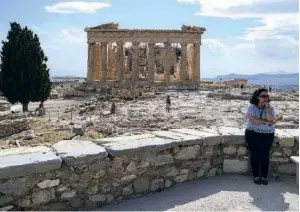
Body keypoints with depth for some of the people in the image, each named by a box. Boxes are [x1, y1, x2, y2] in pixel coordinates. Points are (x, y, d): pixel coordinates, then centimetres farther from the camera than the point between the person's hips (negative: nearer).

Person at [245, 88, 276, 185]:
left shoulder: (270, 108, 1)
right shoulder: (252, 107, -3)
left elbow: (270, 119, -17)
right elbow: (252, 120, -18)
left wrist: (267, 107, -15)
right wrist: (267, 122, -17)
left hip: (267, 135, 1)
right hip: (253, 134, -1)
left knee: (265, 155, 0)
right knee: (255, 155, 2)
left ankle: (264, 176, 12)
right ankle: (256, 176, 13)